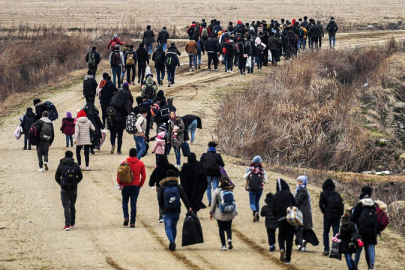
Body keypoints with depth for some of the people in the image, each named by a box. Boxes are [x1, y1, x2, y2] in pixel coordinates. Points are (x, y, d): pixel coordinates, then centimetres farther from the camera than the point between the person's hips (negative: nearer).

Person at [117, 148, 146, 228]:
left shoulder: (124, 162, -2)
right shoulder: (140, 164, 2)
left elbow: (119, 174, -4)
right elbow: (143, 176, 3)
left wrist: (120, 183, 5)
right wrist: (140, 185, 13)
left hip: (125, 186, 0)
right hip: (135, 187, 0)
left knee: (125, 202, 18)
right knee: (133, 204, 1)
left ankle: (126, 217, -2)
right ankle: (132, 222, -4)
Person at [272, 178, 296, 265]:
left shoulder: (275, 196, 4)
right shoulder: (288, 194, -4)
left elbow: (273, 210, 7)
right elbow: (295, 206, -4)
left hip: (280, 220, 2)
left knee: (281, 236, 19)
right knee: (289, 238, 5)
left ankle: (282, 248, -13)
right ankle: (287, 259, 3)